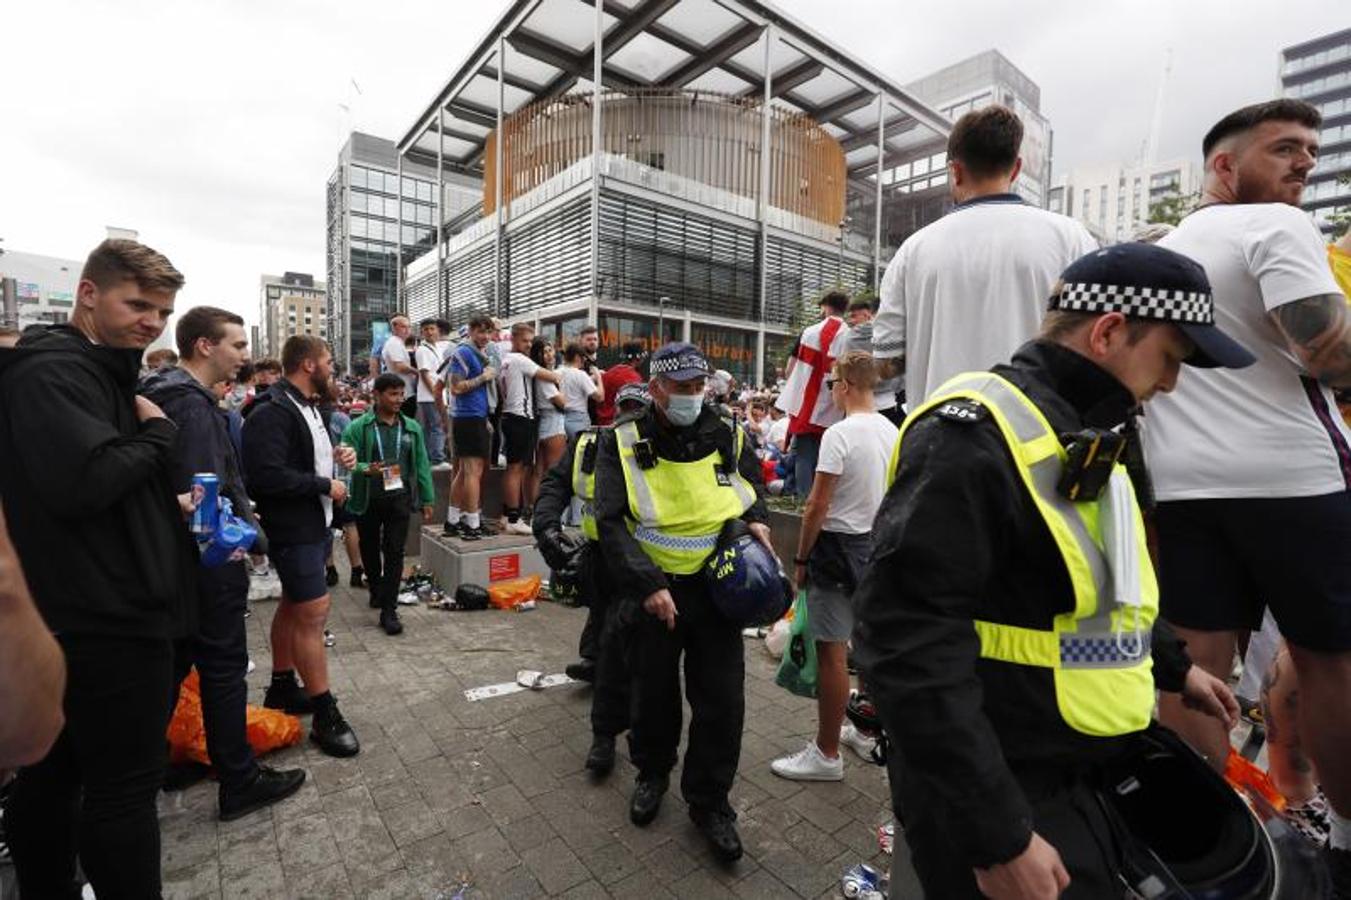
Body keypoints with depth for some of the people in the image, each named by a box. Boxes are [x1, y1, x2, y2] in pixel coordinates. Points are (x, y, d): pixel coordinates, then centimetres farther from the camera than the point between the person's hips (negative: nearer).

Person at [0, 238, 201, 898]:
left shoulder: (95, 372, 18)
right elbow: (83, 480, -29)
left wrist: (170, 506, 9)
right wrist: (156, 433, -13)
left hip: (85, 616, 10)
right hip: (107, 619, -10)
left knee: (56, 772, 20)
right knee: (124, 786, 0)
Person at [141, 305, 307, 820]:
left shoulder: (168, 395, 12)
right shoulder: (193, 405, -20)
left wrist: (241, 513, 11)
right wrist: (254, 535, -14)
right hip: (211, 563, -10)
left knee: (173, 663, 20)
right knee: (224, 668, 2)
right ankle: (240, 783, 16)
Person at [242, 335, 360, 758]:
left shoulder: (308, 407, 12)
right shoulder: (272, 412, -20)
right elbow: (268, 476, -28)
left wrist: (335, 456, 3)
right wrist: (325, 485, -18)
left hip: (313, 525, 10)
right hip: (292, 530, -10)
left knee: (293, 606, 19)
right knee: (313, 612, -6)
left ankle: (282, 688, 35)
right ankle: (324, 714, 4)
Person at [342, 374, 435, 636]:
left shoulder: (412, 427, 5)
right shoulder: (358, 427, -5)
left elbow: (422, 465, 7)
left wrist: (427, 499, 6)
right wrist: (367, 469, -30)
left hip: (399, 498, 1)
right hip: (368, 499, 0)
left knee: (394, 553, -3)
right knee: (370, 549, 17)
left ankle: (389, 610, 4)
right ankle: (377, 590, 44)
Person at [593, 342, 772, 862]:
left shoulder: (728, 438, -1)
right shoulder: (624, 443, -8)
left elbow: (754, 496, 15)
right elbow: (611, 522, -13)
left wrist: (755, 522, -8)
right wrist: (647, 585, -21)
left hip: (716, 590, 2)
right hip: (651, 591, -1)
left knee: (722, 701, 6)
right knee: (653, 693, 16)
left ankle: (709, 800, 31)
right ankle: (652, 773, 46)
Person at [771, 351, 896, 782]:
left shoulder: (839, 434, -18)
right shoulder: (893, 432, 5)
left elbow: (818, 506, -17)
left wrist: (801, 559, -8)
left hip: (839, 546, -8)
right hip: (878, 544, 9)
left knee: (831, 651, 1)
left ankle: (827, 753, 13)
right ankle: (868, 730, 37)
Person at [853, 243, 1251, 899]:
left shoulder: (1081, 439, 10)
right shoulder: (972, 434, -24)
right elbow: (907, 642, -31)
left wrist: (1172, 665, 26)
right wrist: (995, 836, -27)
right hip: (1001, 796, -10)